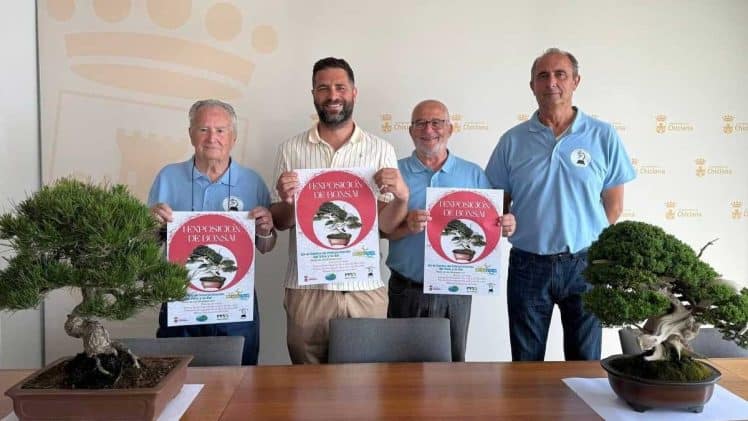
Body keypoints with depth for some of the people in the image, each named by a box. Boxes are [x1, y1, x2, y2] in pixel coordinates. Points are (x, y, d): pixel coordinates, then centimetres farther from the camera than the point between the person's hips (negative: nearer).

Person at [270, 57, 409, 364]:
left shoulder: (381, 150, 3)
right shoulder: (291, 149, 3)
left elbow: (386, 225, 1)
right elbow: (280, 223, 5)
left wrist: (402, 195, -18)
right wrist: (286, 201, -16)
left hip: (366, 288, 0)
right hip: (306, 288, 0)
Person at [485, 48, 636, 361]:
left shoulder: (603, 136, -1)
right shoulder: (513, 140, 0)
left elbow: (613, 204, 4)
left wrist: (583, 240, 0)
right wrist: (521, 230, -8)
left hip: (585, 264, 0)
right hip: (528, 264, 1)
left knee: (585, 362, 13)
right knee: (526, 365, 12)